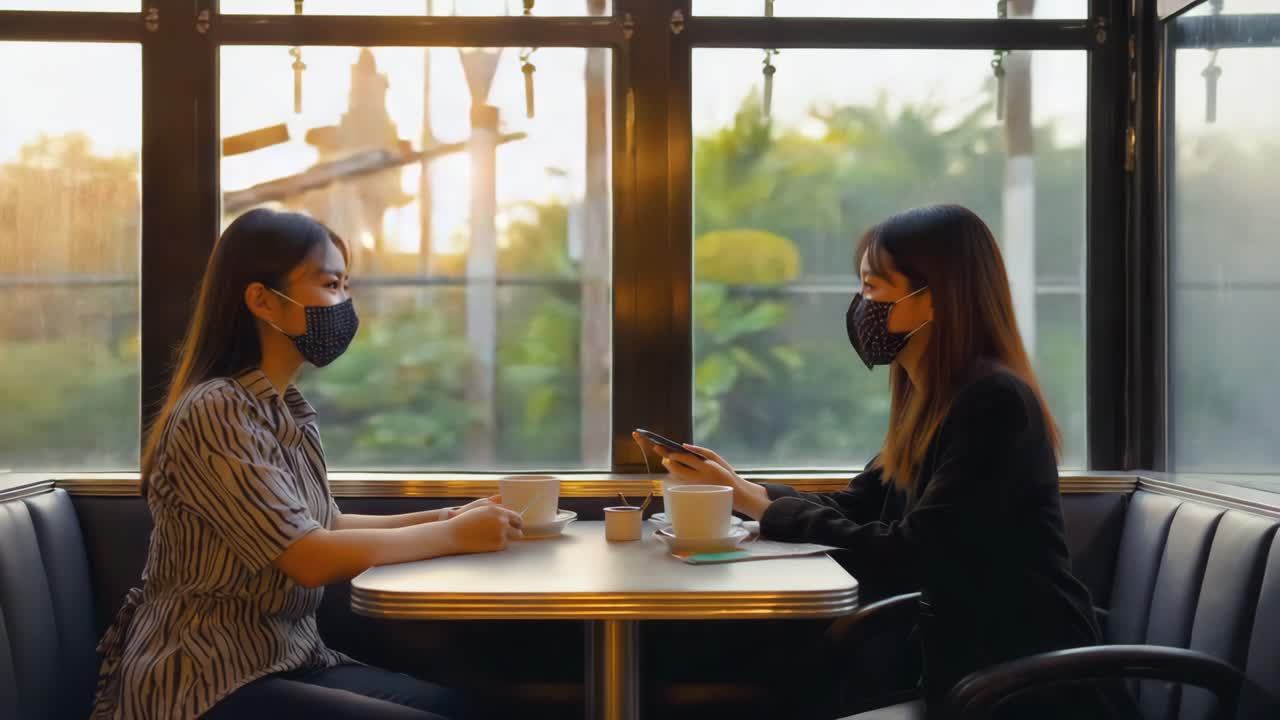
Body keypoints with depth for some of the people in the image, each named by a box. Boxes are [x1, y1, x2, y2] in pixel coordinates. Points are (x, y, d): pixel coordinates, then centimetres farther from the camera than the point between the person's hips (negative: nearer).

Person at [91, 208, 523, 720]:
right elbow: (311, 558, -22)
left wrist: (448, 518, 2)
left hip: (287, 660, 8)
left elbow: (324, 527, 13)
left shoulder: (288, 408, 8)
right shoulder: (214, 414, -18)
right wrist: (454, 536, -14)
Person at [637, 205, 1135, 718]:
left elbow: (904, 559, -22)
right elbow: (854, 508, 13)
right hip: (969, 667, 8)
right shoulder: (932, 402, 9)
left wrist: (757, 504, -16)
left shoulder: (994, 404, -19)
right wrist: (738, 489, 2)